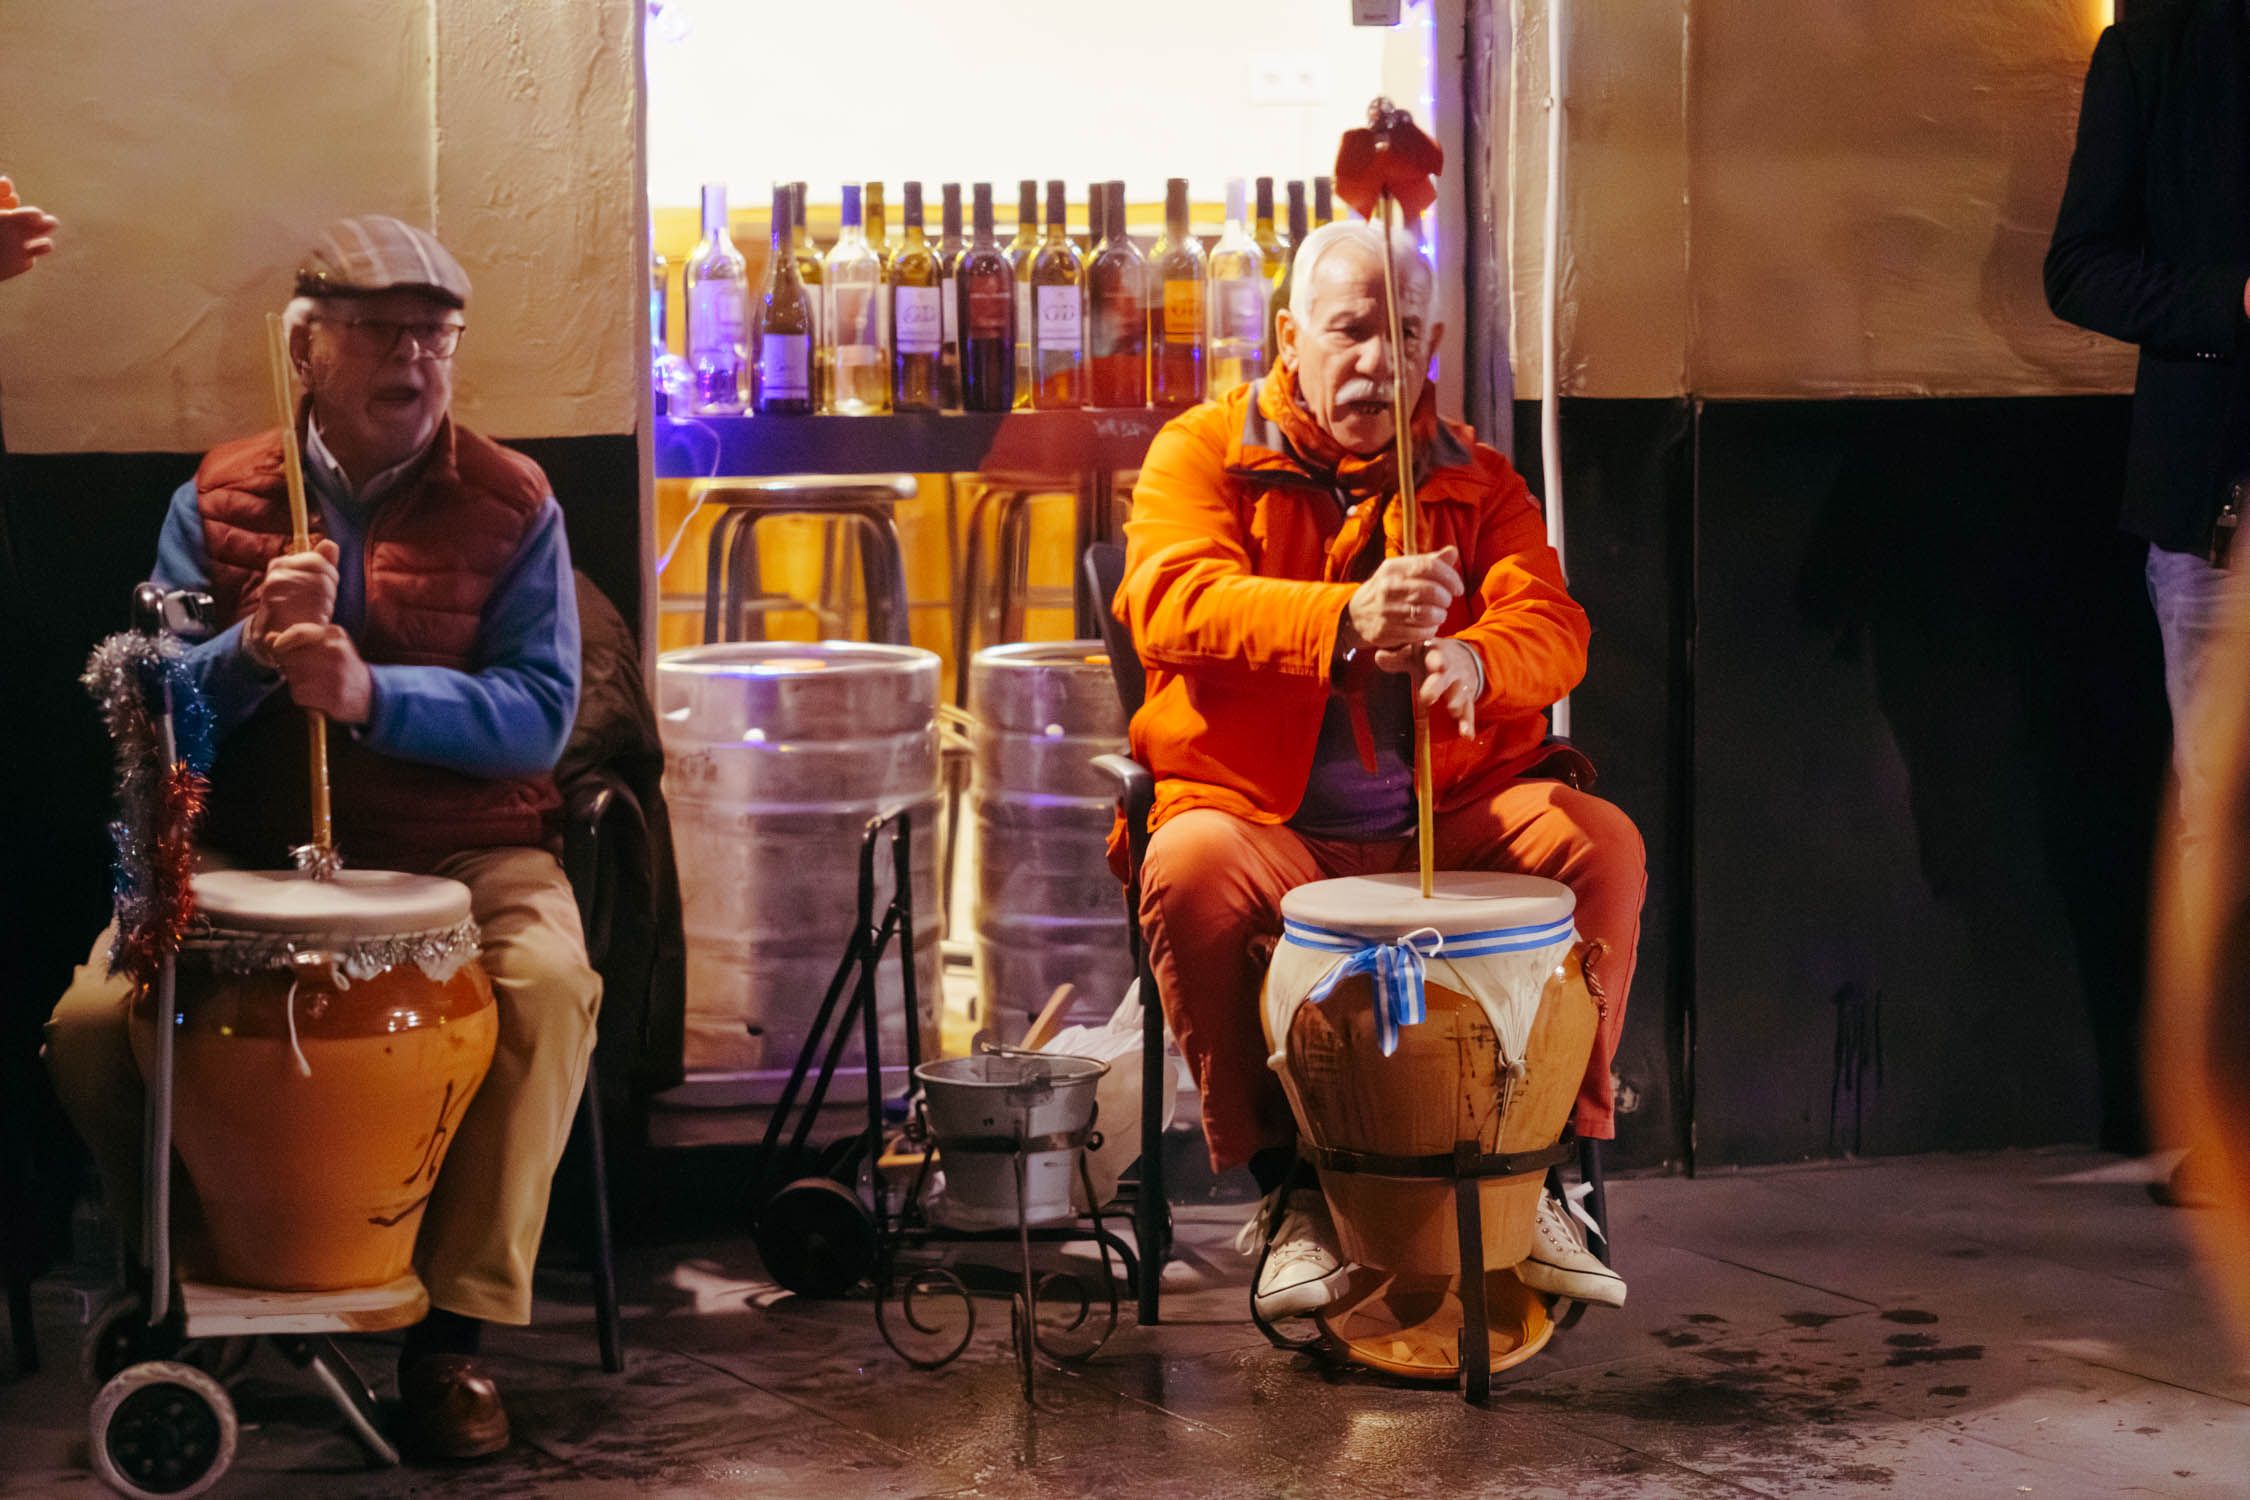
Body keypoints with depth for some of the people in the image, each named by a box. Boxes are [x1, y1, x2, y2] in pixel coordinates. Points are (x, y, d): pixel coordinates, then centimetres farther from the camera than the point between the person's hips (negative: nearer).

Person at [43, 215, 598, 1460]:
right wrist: (250, 649, -21)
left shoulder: (511, 505, 1)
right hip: (247, 855, 2)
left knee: (548, 985, -32)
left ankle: (455, 1324, -17)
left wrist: (371, 692, -25)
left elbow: (539, 712, -9)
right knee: (91, 1024, -21)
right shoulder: (217, 502, 6)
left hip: (460, 853, -1)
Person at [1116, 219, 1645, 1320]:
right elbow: (1173, 605, -19)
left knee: (1601, 842, -22)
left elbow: (1553, 627, -6)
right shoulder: (1202, 453, 1)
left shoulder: (1474, 477, 11)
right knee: (1192, 866, -34)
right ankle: (1283, 1184, -19)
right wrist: (1346, 620, -39)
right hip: (1264, 825, -2)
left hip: (1448, 826, 3)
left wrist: (1472, 659, -32)